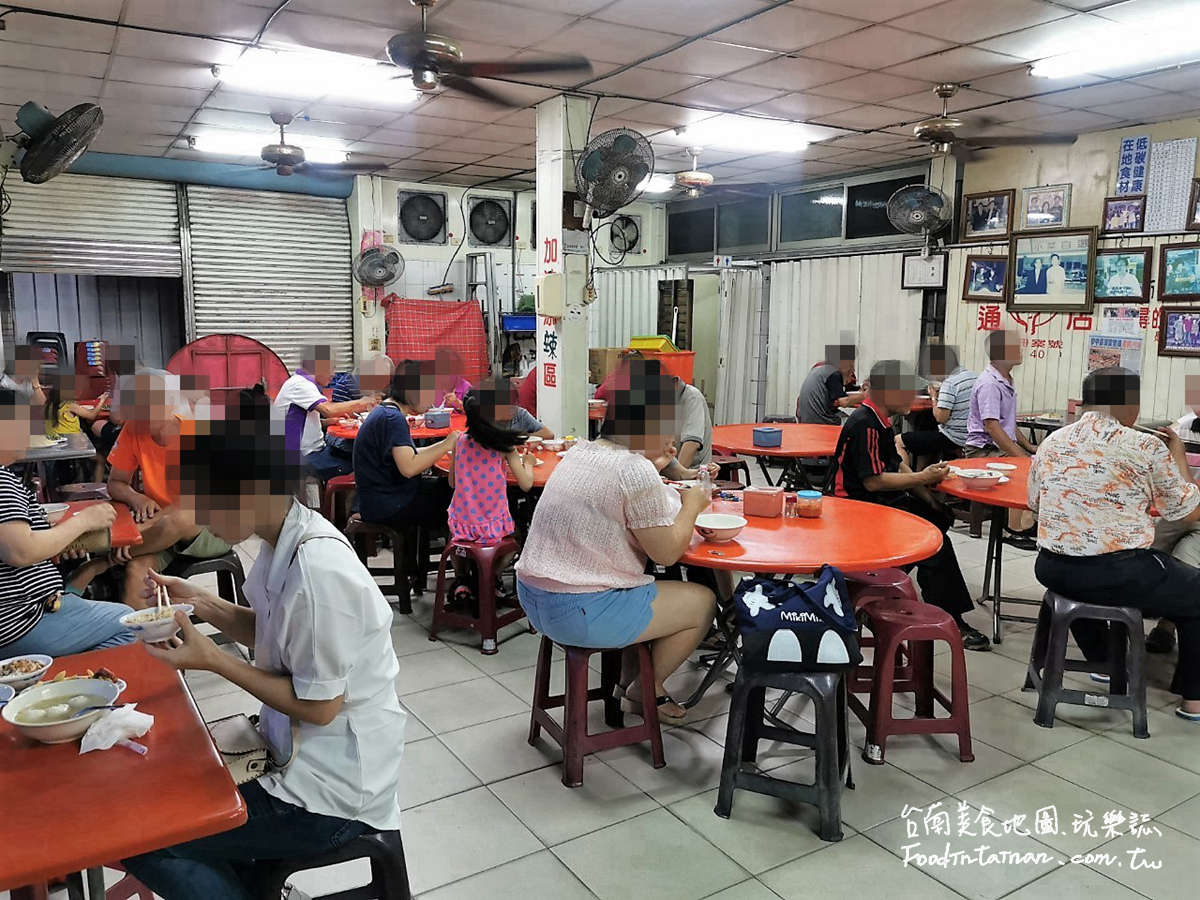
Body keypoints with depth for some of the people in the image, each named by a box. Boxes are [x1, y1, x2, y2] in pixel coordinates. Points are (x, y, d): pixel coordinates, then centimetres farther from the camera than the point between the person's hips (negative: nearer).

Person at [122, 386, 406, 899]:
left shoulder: (318, 570, -28)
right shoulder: (286, 540, -2)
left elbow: (319, 706, -19)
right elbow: (271, 636, 11)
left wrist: (213, 660, -16)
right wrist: (201, 602, -2)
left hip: (333, 796, -8)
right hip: (296, 752, 9)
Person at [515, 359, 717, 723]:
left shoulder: (582, 451, 6)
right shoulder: (636, 471, -20)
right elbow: (667, 552, -13)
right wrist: (692, 505, 3)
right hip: (580, 612, -9)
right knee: (703, 601, 8)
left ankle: (628, 678, 37)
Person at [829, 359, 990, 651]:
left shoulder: (879, 421, 14)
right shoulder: (865, 424, -18)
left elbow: (896, 464, 18)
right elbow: (873, 481, -21)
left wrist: (926, 496, 6)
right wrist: (923, 478, -13)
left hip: (883, 502, 10)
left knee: (941, 517, -3)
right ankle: (951, 621, -10)